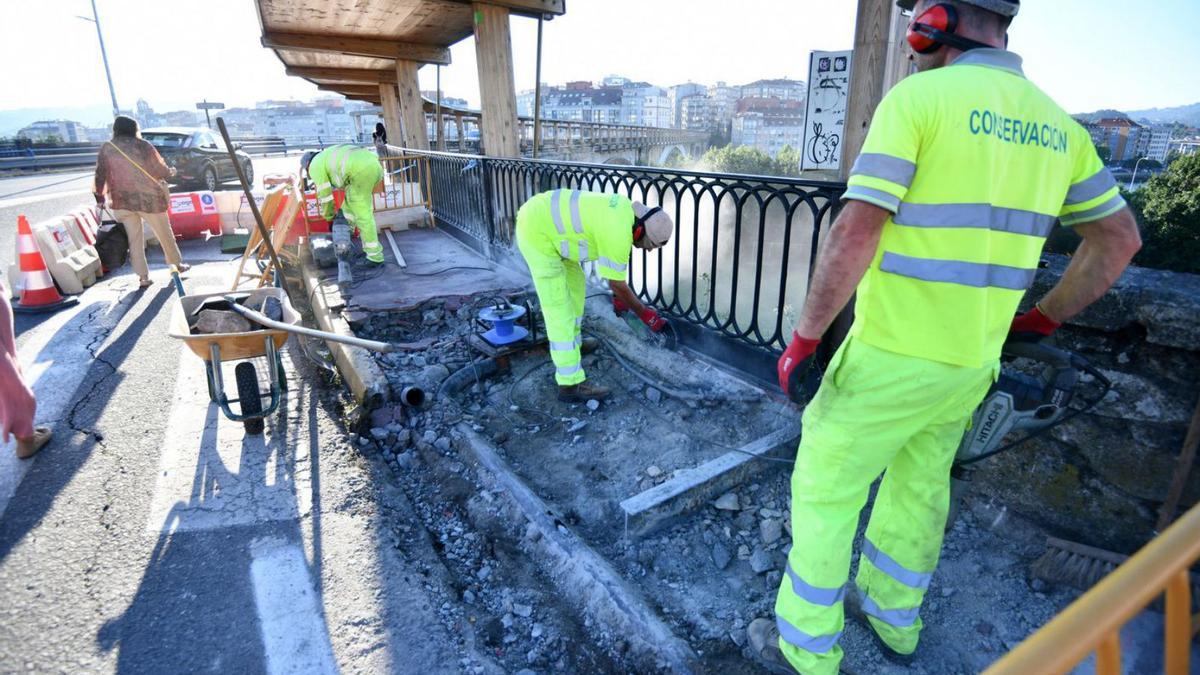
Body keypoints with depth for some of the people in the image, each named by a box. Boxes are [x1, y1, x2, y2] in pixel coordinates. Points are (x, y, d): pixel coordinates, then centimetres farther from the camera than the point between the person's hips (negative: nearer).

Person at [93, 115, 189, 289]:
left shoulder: (106, 148, 3)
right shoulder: (143, 146, -5)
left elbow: (100, 174, 6)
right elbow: (160, 169, 0)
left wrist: (99, 195, 19)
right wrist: (171, 172, 23)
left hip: (123, 201, 2)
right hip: (149, 198, -2)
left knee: (134, 239, 8)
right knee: (164, 234, 14)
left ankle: (143, 276, 6)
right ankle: (176, 264, 27)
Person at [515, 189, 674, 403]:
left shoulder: (626, 210, 6)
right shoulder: (619, 235, -23)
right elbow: (616, 284, -12)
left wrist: (618, 296, 26)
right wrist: (645, 314, 0)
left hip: (539, 219, 10)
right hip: (536, 232, -10)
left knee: (575, 283, 23)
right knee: (558, 307, -9)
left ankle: (570, 342, 40)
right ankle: (571, 384, -4)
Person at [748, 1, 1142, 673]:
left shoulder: (916, 99, -14)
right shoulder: (1054, 124, 9)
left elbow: (854, 238, -24)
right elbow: (1120, 237, 14)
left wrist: (803, 341, -16)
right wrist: (1045, 317, 24)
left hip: (889, 358, -7)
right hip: (971, 360, 8)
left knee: (825, 489, 9)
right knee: (918, 487, 24)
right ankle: (892, 617, 45)